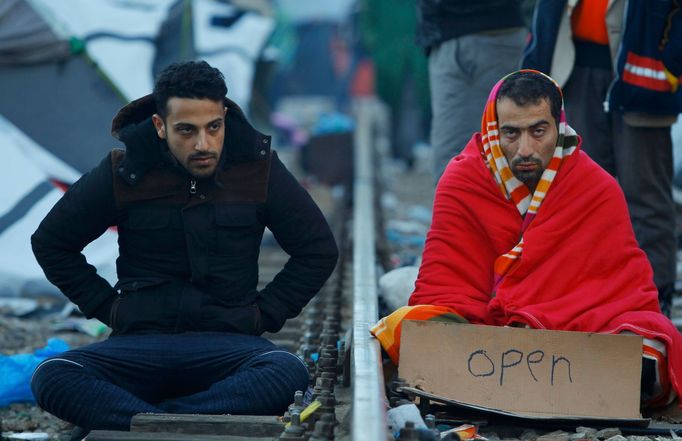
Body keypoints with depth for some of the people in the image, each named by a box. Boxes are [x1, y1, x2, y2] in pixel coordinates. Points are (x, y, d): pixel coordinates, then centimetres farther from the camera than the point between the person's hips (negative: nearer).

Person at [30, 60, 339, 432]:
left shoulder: (257, 168, 1)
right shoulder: (125, 172, 0)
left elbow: (319, 250, 11)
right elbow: (50, 243, 13)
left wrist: (265, 314, 2)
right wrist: (106, 306, 4)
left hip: (226, 342, 0)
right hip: (140, 342, 0)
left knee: (288, 374, -36)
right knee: (52, 378, -30)